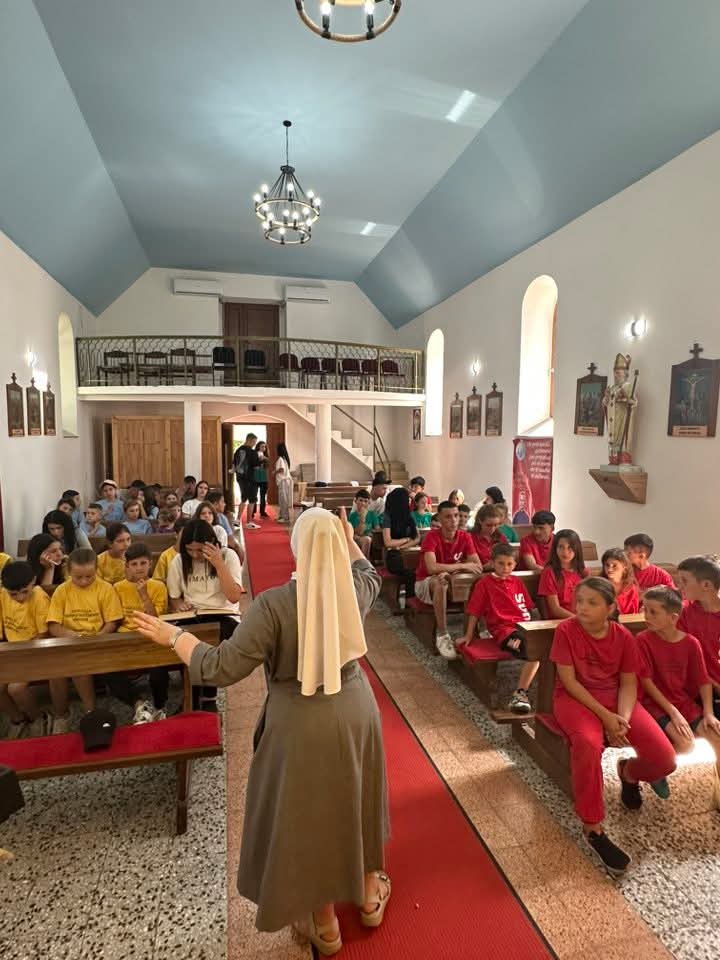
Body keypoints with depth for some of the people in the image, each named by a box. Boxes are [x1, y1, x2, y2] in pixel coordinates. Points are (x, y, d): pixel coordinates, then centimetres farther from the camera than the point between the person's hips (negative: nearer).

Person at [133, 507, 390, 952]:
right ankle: (370, 894, 49)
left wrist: (175, 635, -8)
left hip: (304, 726, -4)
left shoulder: (274, 604, -25)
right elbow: (370, 573, 15)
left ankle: (326, 924, 40)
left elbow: (223, 667, -21)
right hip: (356, 712, 5)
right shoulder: (356, 589, -11)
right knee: (357, 803, 27)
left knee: (310, 816, 18)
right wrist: (349, 540, 25)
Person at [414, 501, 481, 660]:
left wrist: (450, 571, -27)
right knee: (440, 582, -38)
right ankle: (442, 635, -29)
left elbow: (478, 567, -12)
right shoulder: (432, 537, -21)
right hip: (425, 583, -4)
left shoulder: (465, 537, -6)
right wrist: (462, 565, -29)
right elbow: (432, 568, -35)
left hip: (452, 582, 4)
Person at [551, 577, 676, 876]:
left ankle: (629, 771, 24)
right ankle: (592, 828, -15)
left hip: (616, 698, 4)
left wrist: (623, 718, -19)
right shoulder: (565, 630, -13)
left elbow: (628, 683, 0)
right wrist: (605, 715, -20)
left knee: (665, 760, -14)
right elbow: (569, 681, -13)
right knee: (588, 744, -37)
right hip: (575, 698, -4)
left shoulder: (624, 637, -2)